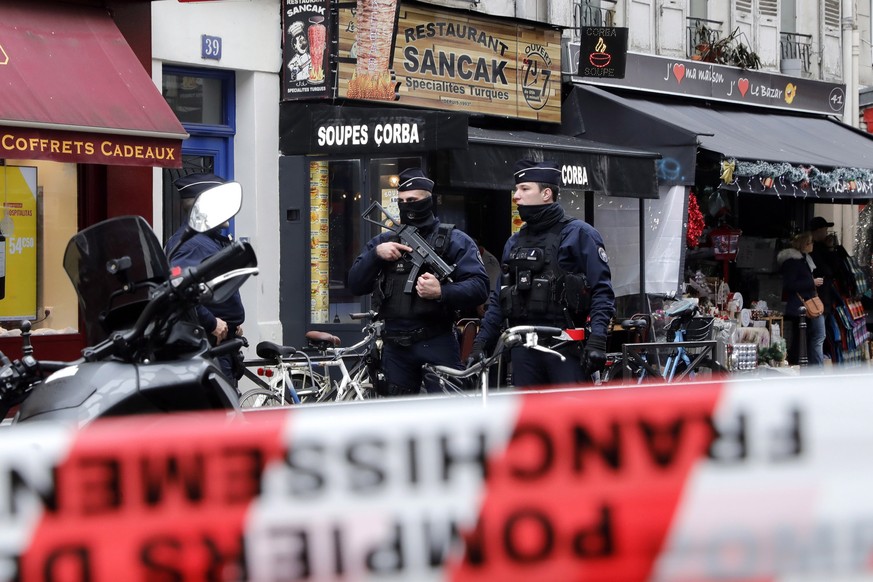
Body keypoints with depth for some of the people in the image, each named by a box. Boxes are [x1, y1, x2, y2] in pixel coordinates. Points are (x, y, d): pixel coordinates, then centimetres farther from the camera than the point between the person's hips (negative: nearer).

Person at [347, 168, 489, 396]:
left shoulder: (454, 241, 3)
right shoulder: (384, 241, 17)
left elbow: (479, 286, -9)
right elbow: (355, 285, 9)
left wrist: (442, 292, -27)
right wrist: (375, 255, -8)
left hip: (437, 343, -5)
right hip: (395, 348, 5)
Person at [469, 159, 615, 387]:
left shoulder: (578, 234, -1)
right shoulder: (515, 242, 18)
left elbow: (602, 291, -7)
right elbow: (498, 299, 20)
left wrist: (597, 340, -18)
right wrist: (480, 343, 11)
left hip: (566, 345, -6)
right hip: (524, 349, 6)